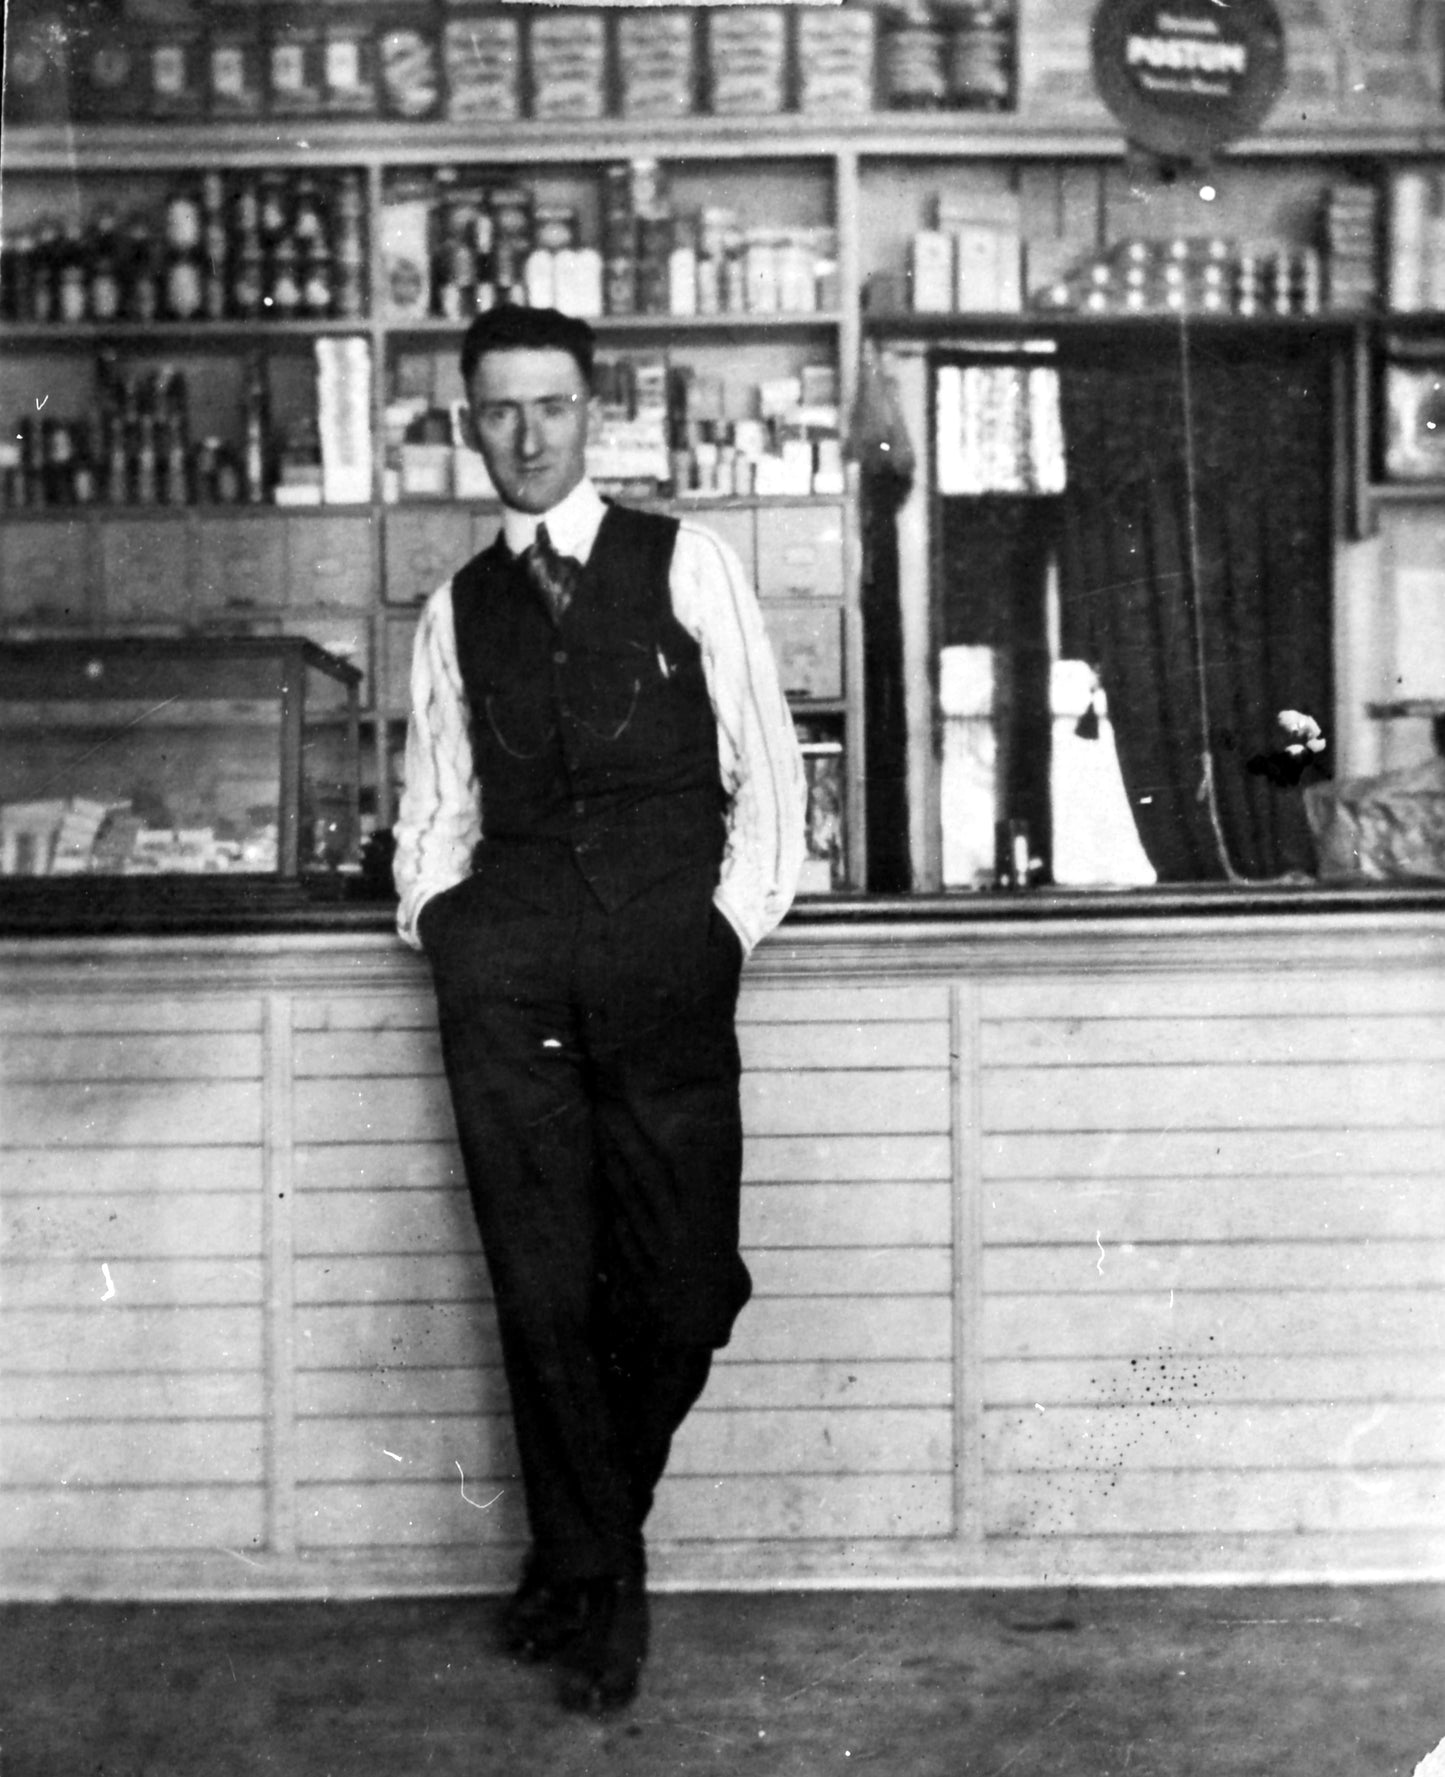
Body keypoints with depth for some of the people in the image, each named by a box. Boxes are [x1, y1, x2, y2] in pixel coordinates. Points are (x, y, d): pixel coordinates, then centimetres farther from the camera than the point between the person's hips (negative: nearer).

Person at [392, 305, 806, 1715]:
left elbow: (765, 768, 8)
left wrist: (731, 921, -3)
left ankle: (583, 1541, 21)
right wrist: (435, 912, 4)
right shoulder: (456, 610, 18)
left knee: (684, 1290, -4)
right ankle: (596, 1576, 15)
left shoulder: (686, 564, 10)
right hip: (506, 962, 2)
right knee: (542, 1284, -1)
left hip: (666, 959, -2)